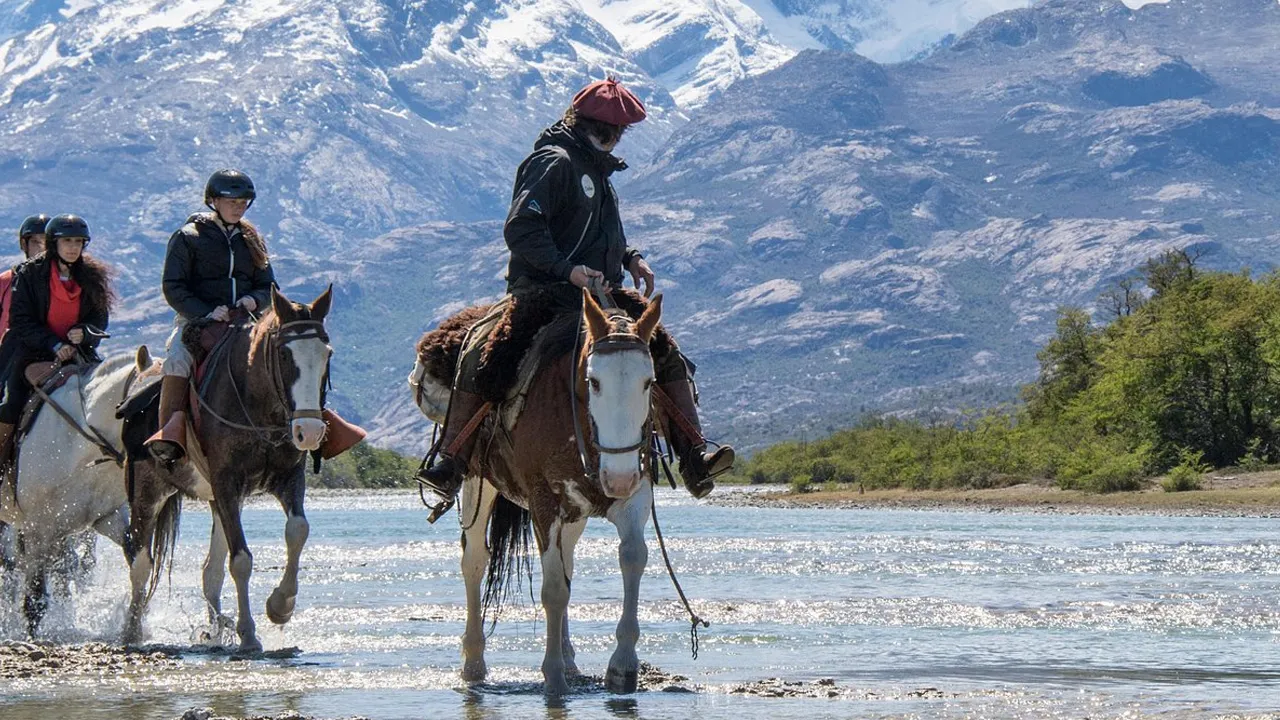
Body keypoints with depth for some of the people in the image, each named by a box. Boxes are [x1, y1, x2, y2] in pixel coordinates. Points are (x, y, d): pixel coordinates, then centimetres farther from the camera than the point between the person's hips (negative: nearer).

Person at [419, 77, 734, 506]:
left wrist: (630, 258, 13)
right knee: (480, 362, -24)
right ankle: (451, 464, -13)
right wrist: (568, 270, -28)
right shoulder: (554, 163, -9)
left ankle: (694, 460, 0)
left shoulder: (597, 168, 19)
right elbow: (520, 230, -18)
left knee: (671, 360, -3)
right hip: (542, 294, -8)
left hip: (600, 294, 8)